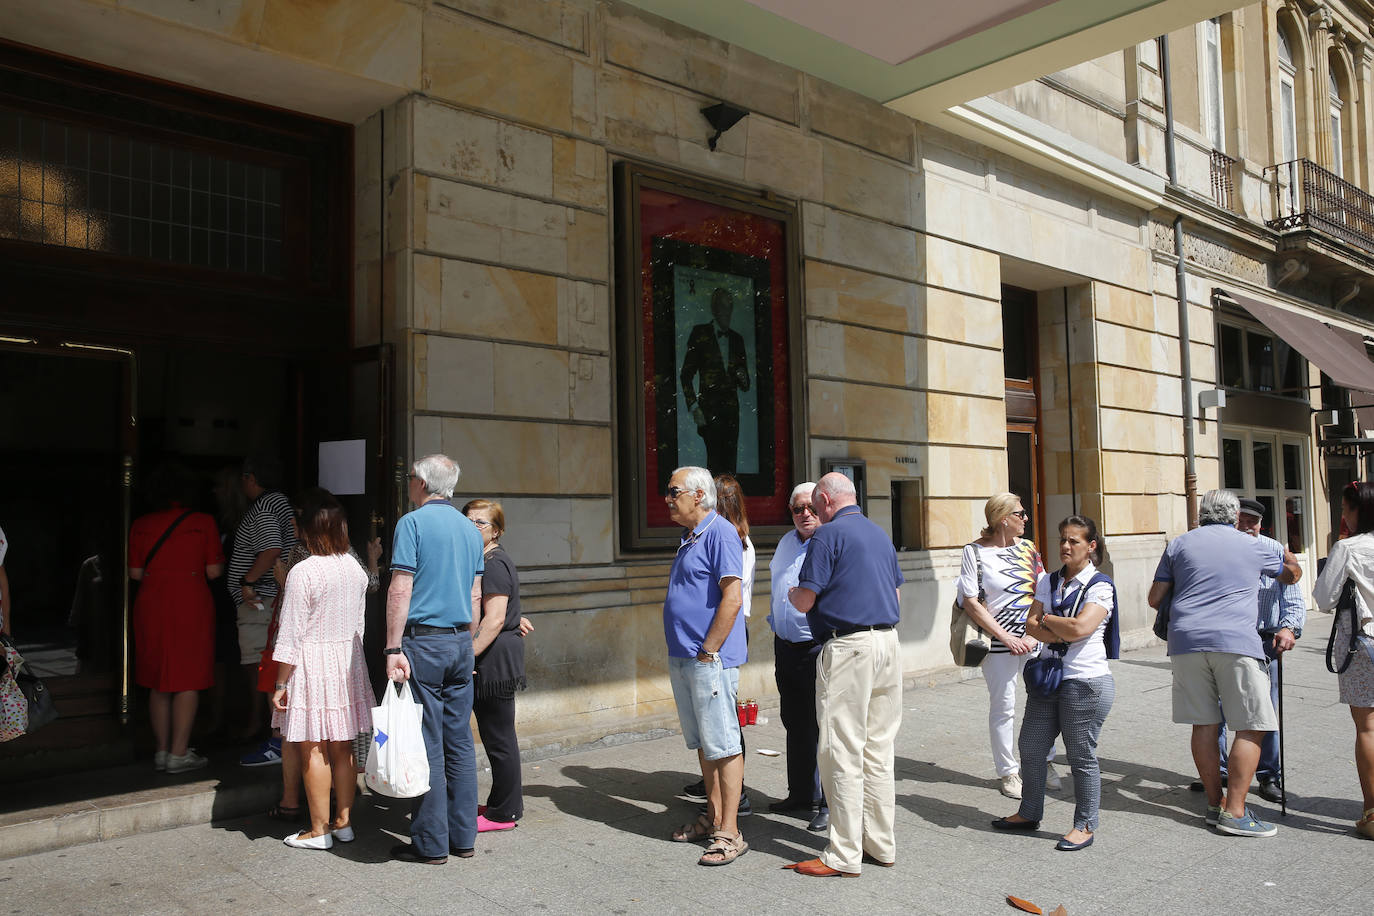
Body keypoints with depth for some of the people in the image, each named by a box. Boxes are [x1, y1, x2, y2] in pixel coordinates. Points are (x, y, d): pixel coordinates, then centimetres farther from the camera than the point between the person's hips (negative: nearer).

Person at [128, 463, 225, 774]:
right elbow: (214, 571, -5)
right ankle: (179, 754, 1)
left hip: (151, 605, 4)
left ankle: (162, 751, 17)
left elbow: (135, 572, 6)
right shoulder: (203, 522, -4)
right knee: (188, 682, 2)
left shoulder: (140, 525, 5)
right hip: (191, 605, -4)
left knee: (158, 684, 12)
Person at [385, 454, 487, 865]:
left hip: (423, 641, -6)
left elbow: (401, 589, -13)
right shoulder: (471, 529, 12)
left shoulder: (413, 523, -7)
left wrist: (393, 649, -12)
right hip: (461, 644, 6)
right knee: (460, 741, 10)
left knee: (427, 743, -1)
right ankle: (463, 836, 16)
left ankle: (431, 843, 5)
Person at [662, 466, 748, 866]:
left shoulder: (720, 534, -13)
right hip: (682, 659, 10)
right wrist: (682, 654, 16)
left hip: (709, 659, -10)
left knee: (723, 744, -3)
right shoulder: (689, 539, 17)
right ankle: (713, 816, 28)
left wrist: (707, 652, -18)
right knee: (702, 743, 16)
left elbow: (732, 598, -20)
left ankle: (730, 833, 3)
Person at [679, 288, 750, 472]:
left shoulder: (736, 339, 18)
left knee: (730, 462, -3)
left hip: (731, 409, 4)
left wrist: (743, 378, 0)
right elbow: (686, 375, 1)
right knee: (716, 458, -15)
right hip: (709, 408, -4)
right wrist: (694, 407, -8)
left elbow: (745, 387, 23)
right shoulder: (700, 334, 5)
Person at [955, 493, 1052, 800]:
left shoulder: (1028, 548, 9)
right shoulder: (975, 552, -5)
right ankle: (1008, 772, 17)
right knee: (1003, 707, 2)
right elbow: (971, 603, -7)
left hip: (1034, 639, 4)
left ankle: (1045, 763, 27)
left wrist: (1034, 633, -5)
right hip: (999, 642, -4)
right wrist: (1006, 637, -10)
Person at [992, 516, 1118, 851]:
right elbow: (1031, 625, 4)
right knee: (1031, 747, 12)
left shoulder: (1100, 586, -8)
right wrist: (1060, 633, -14)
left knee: (1081, 756, 3)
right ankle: (1029, 813, 28)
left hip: (1086, 681, -7)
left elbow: (1079, 628, -21)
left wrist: (1047, 619, -5)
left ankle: (1085, 826, 18)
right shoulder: (1049, 582, 12)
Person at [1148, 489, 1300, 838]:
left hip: (1186, 641, 3)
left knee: (1204, 725, 9)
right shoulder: (1252, 546, 11)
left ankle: (1214, 804, 15)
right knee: (1251, 727, 1)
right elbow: (1292, 570, 29)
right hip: (1235, 642, -3)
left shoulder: (1179, 544, 12)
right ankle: (1234, 812, -3)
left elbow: (1155, 598, 12)